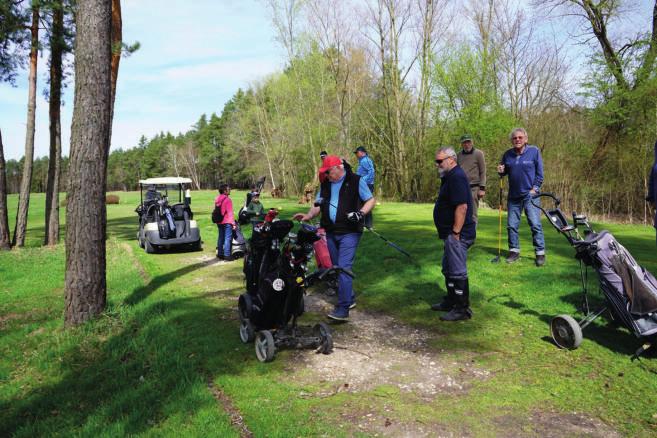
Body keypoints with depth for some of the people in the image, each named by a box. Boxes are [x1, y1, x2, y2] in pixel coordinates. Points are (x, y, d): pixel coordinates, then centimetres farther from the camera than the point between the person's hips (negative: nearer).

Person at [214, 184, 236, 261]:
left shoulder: (217, 199, 9)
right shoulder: (227, 200, -15)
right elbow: (230, 212, -16)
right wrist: (233, 223, -14)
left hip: (219, 222, 8)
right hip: (227, 222, -8)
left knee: (220, 238, 15)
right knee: (227, 238, -4)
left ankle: (220, 254, 21)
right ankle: (227, 255, -5)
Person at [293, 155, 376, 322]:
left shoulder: (356, 181, -5)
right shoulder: (325, 184, 11)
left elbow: (370, 200, -1)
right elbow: (318, 205, 15)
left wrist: (361, 213, -18)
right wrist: (308, 216, -3)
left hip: (349, 232, -6)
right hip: (330, 232, 7)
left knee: (343, 268, -14)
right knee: (336, 268, 13)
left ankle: (343, 309, -12)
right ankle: (350, 298, 31)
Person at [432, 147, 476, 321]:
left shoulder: (457, 177, -19)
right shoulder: (450, 176, 15)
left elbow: (462, 206, -26)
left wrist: (456, 232, -25)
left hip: (457, 234, -11)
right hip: (451, 234, 11)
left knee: (458, 272, -3)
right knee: (448, 269, 20)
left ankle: (462, 309, 7)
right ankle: (451, 301, 34)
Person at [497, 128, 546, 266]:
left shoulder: (534, 151, -4)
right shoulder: (507, 154, 6)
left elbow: (539, 172, -2)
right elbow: (505, 172, 18)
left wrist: (535, 188, -9)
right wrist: (501, 171, -4)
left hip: (530, 194, -4)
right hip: (513, 196, 4)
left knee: (535, 225, -5)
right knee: (511, 225, 7)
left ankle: (540, 253, 3)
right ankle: (514, 251, 19)